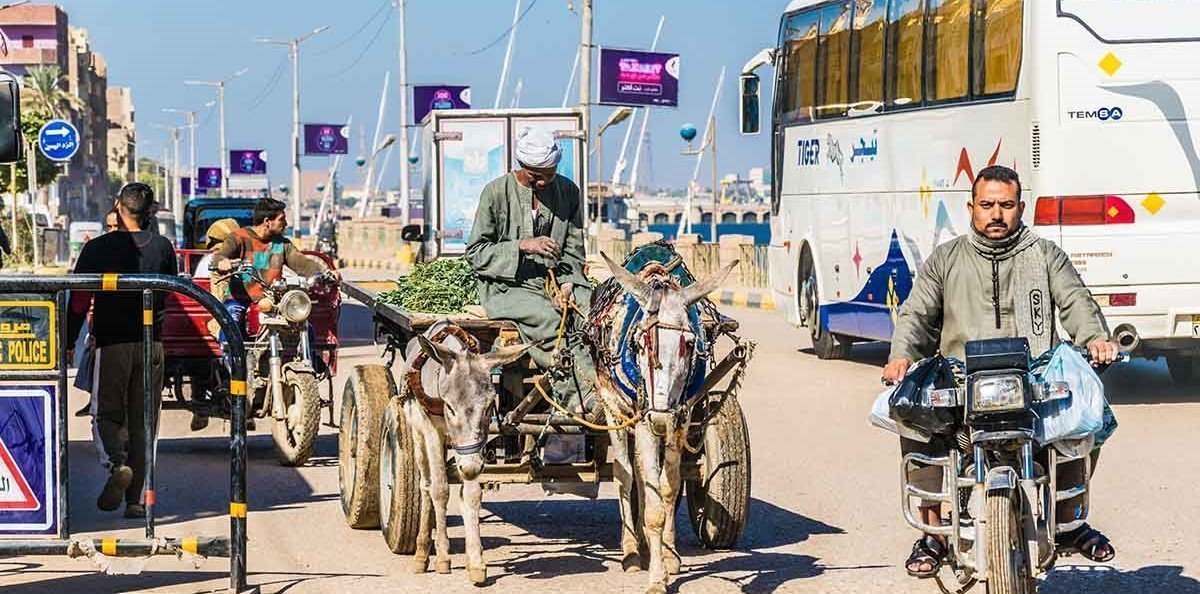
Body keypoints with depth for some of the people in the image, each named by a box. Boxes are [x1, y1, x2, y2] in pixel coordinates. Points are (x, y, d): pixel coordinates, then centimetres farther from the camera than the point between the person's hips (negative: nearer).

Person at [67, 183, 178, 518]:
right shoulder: (162, 247, 3)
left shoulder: (98, 248, -6)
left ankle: (118, 462, -21)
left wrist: (69, 342, 1)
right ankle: (135, 499, 6)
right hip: (151, 343, 3)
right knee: (141, 422, 8)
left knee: (108, 414, 9)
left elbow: (80, 300, -6)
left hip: (111, 343, -3)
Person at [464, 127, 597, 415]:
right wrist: (522, 245, -15)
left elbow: (574, 249, 12)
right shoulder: (496, 192, -1)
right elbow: (476, 252, -2)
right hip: (508, 286, -4)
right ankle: (589, 395, -39)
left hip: (558, 281, 4)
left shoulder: (568, 191, 10)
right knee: (549, 319, -34)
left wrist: (567, 284, -8)